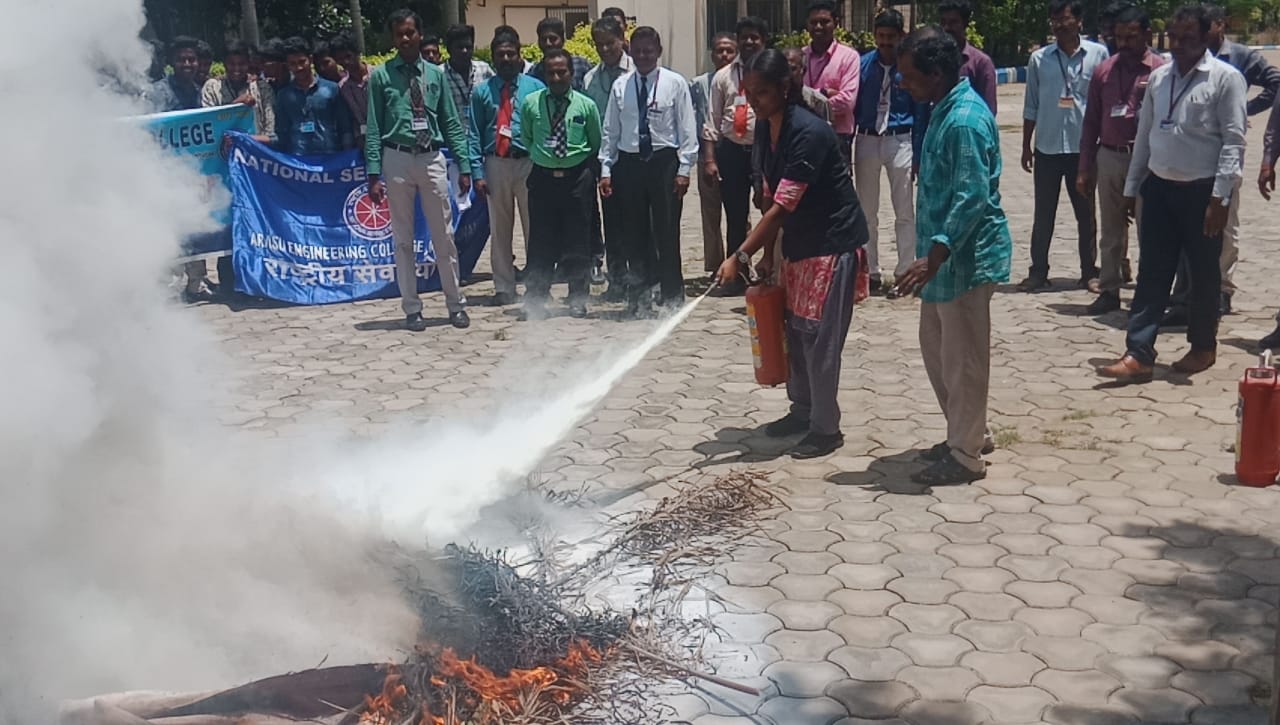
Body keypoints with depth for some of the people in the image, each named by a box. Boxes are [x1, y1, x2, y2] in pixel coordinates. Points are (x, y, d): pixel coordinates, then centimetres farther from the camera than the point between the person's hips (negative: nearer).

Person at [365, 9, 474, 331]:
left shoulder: (436, 74, 6)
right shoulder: (381, 75, -1)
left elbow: (451, 123, 8)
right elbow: (374, 127, -2)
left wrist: (464, 166, 3)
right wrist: (374, 174, -7)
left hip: (432, 159, 1)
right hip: (397, 160, -1)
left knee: (444, 236, 5)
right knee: (403, 239, 6)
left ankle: (456, 305, 16)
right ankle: (412, 309, 16)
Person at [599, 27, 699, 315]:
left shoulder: (675, 83, 1)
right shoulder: (621, 86, 8)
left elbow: (687, 129, -1)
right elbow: (611, 130, 9)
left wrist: (684, 169, -8)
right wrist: (606, 169, 3)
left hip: (664, 162, -3)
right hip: (629, 162, 3)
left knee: (667, 232, 0)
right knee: (634, 234, 7)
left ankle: (672, 296, 11)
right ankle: (639, 296, 18)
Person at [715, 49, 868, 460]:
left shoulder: (808, 134, -26)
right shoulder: (765, 129, 1)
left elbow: (783, 206, -29)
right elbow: (770, 197, 7)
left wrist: (740, 256, -29)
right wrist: (767, 253, 4)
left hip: (833, 241, -9)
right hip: (799, 241, 9)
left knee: (820, 335, -5)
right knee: (795, 329, 14)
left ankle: (826, 428, 6)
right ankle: (803, 410, 29)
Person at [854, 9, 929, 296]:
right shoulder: (863, 65, 0)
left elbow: (921, 113, -2)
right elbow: (852, 105, 3)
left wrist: (917, 156, -6)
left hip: (899, 141, -2)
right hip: (867, 141, 2)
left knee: (904, 213, 1)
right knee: (866, 212, 9)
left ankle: (903, 273, 8)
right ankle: (870, 271, 20)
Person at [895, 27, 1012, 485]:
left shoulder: (965, 120, -21)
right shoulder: (947, 108, 10)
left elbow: (972, 199, -26)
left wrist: (933, 257, -29)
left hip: (966, 259, -10)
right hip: (948, 256, 10)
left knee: (962, 359, 0)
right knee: (935, 347, 18)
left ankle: (966, 455, 13)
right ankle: (969, 433, 31)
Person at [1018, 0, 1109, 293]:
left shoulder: (1098, 54, 0)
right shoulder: (1039, 58, 3)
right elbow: (1031, 107, 7)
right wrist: (1026, 146, 5)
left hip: (1084, 147, -1)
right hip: (1047, 148, 1)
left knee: (1086, 214, 8)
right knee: (1043, 215, 5)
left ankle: (1089, 271, 17)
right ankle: (1038, 272, 11)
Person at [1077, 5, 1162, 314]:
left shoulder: (1161, 70, -4)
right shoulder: (1103, 71, 8)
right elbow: (1091, 121, 10)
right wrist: (1084, 169, 8)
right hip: (1109, 157, 4)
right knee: (1111, 229, 10)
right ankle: (1109, 289, 17)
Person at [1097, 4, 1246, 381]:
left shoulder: (1225, 78, -8)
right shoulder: (1158, 77, 8)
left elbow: (1233, 141, -12)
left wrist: (1220, 197, -17)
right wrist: (1132, 187, 12)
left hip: (1201, 191, -4)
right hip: (1158, 187, 5)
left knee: (1204, 273, 9)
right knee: (1151, 274, 2)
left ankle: (1203, 347, 25)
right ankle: (1138, 354, 2)